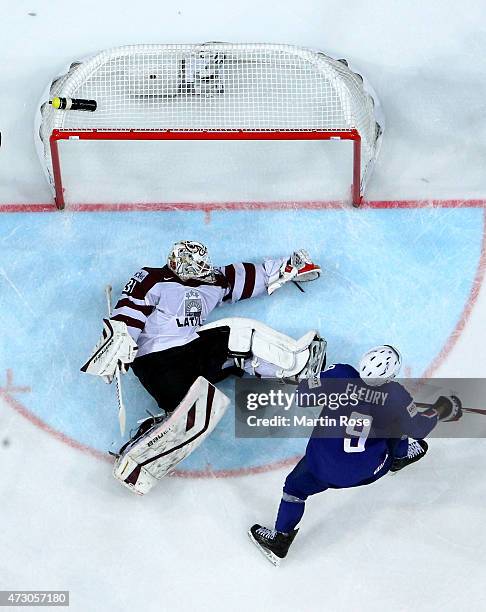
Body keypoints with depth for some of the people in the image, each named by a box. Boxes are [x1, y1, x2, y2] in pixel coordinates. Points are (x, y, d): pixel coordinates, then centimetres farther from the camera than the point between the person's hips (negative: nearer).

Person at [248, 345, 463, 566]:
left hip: (323, 464, 0)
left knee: (296, 485, 23)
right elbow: (417, 429, -4)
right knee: (397, 422, 22)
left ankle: (280, 540, 28)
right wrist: (439, 411, 13)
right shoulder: (395, 394, -18)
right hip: (366, 468, 1)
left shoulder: (339, 374, -20)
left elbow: (302, 395, -10)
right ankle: (400, 456, 52)